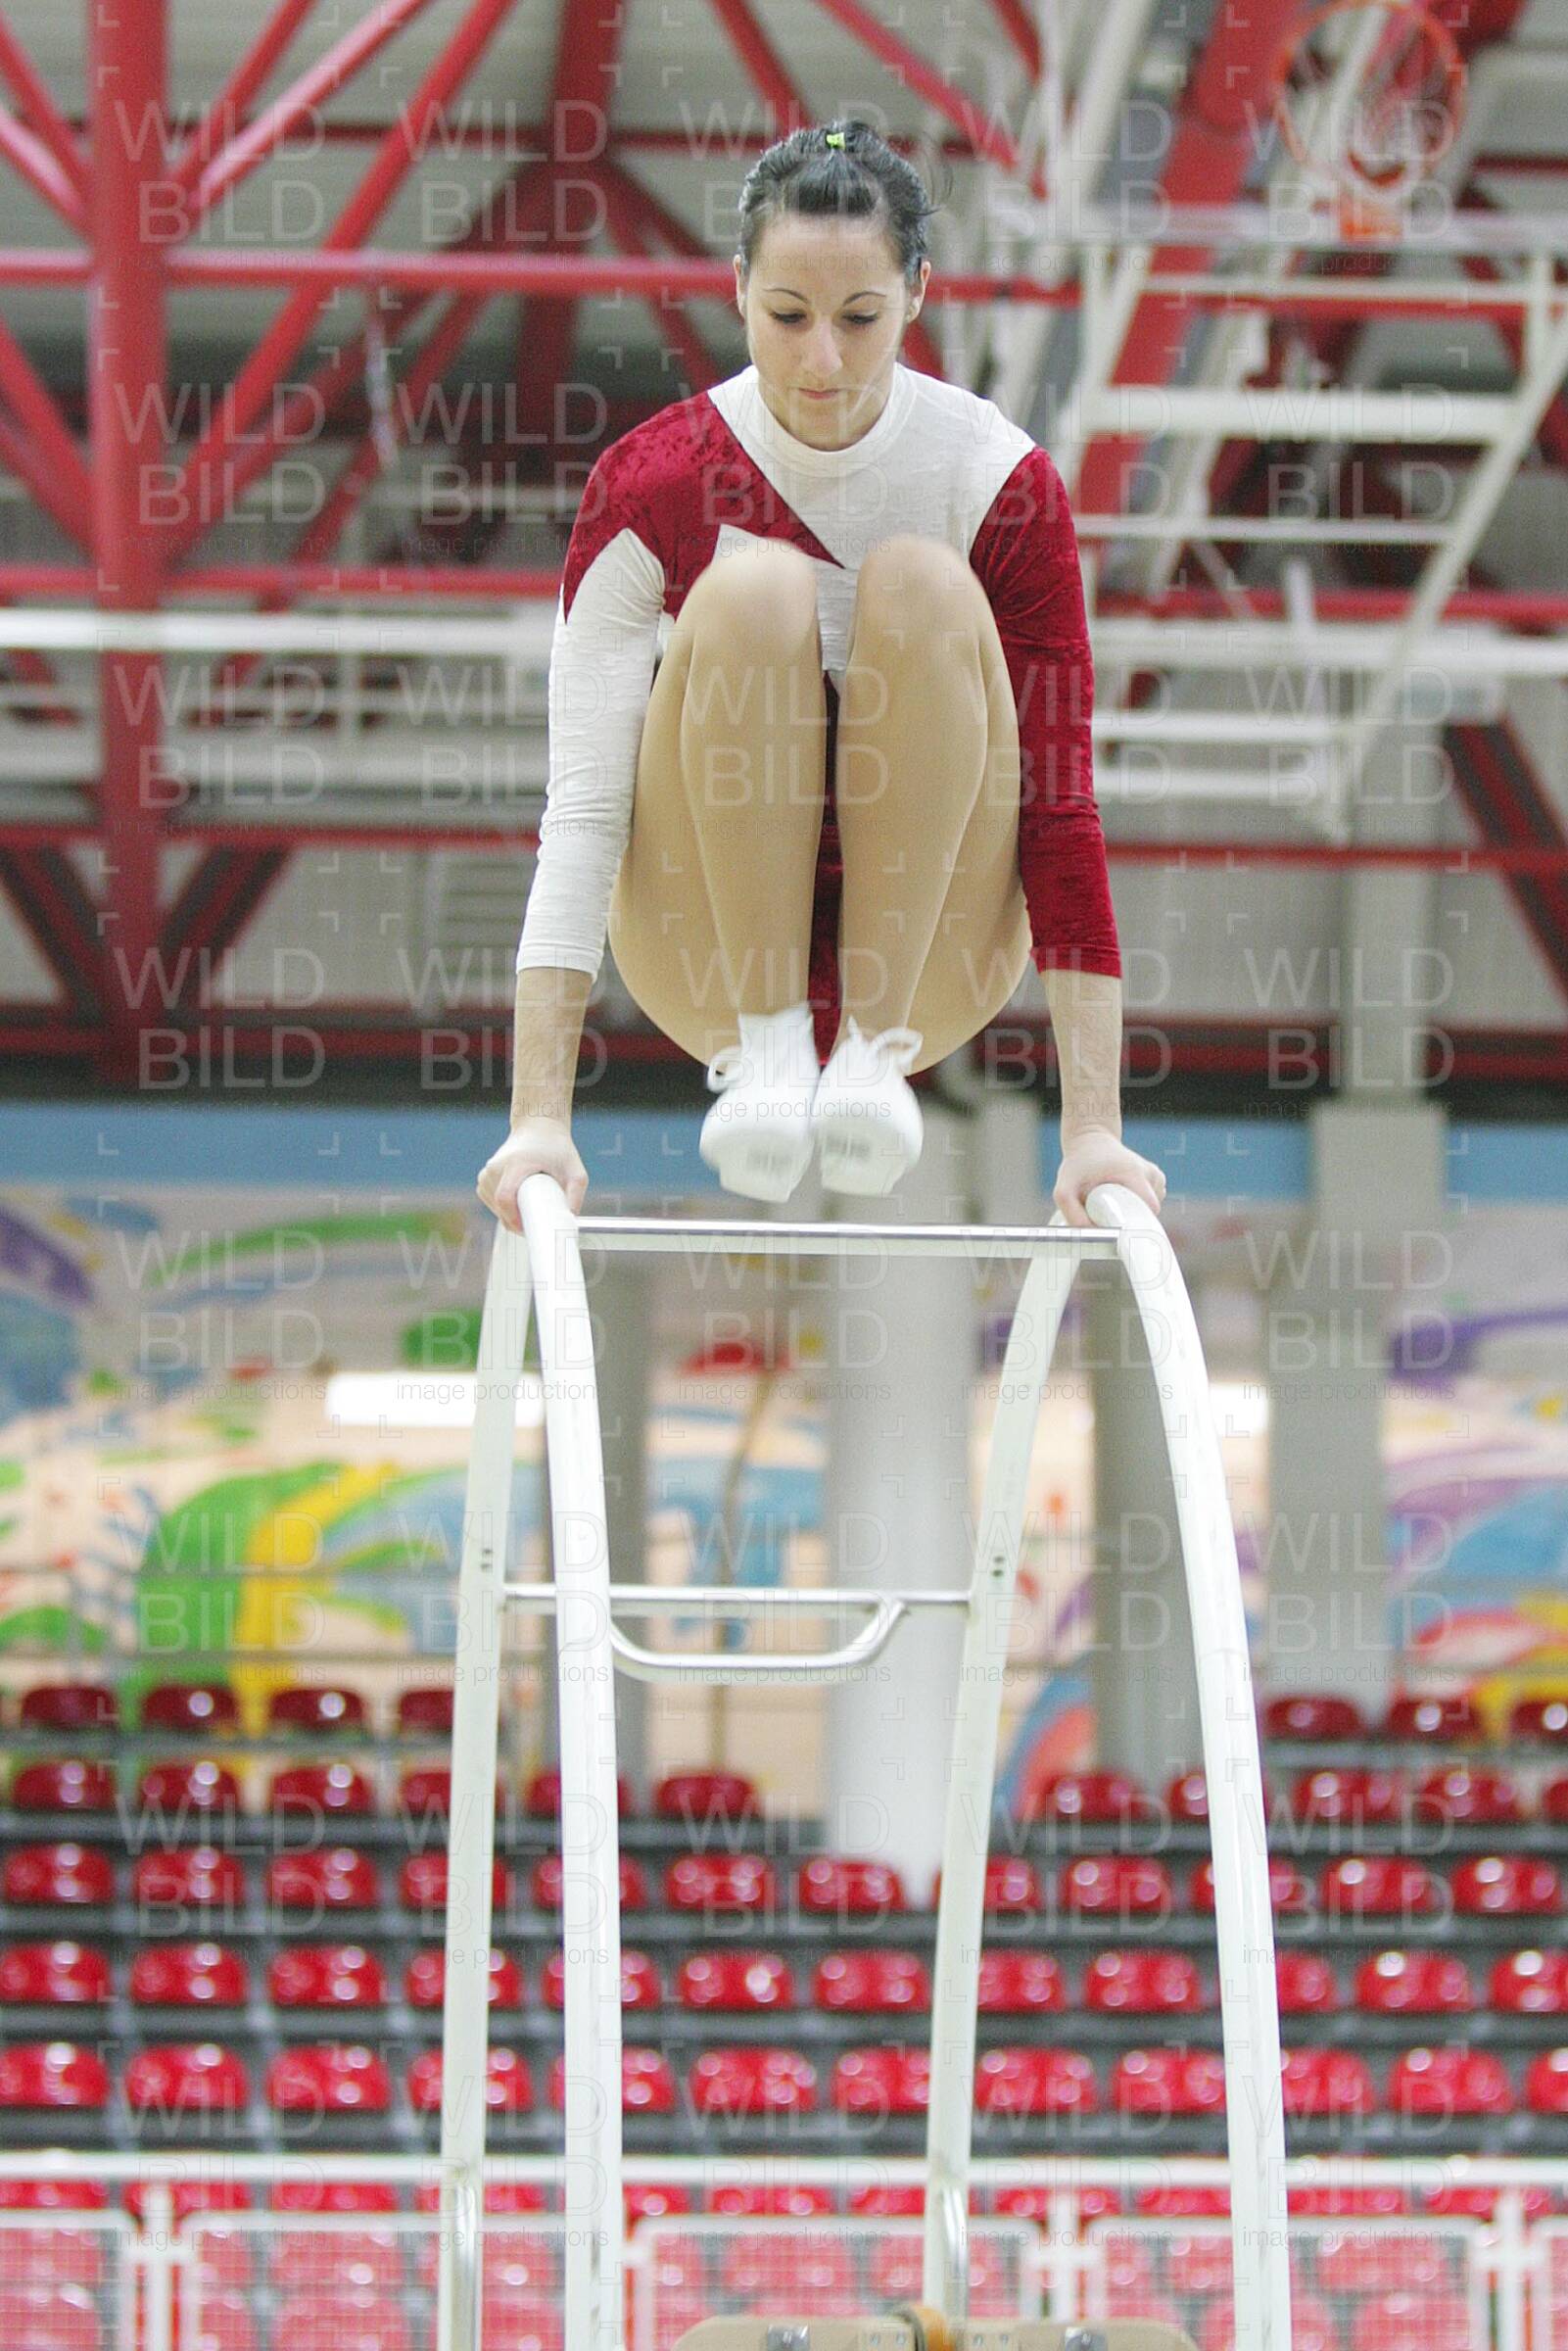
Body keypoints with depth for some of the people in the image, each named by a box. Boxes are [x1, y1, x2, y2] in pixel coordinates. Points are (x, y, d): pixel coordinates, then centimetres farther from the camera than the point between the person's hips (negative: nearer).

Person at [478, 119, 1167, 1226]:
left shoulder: (1003, 483, -10)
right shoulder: (652, 485, -11)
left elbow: (1060, 809, -13)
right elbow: (581, 808, -16)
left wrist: (1094, 1127, -19)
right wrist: (541, 1115, -24)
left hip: (927, 953, 1)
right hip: (710, 955, -1)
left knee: (922, 583, -25)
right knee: (753, 586, -27)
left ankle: (877, 1047, -22)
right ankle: (761, 1048, -23)